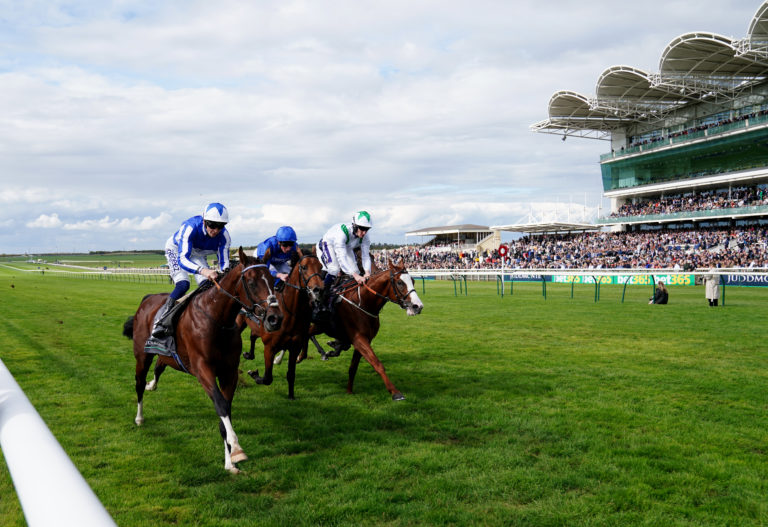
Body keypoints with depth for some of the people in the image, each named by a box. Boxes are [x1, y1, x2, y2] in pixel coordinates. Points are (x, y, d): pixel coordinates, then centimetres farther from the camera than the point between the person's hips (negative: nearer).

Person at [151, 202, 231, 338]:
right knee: (183, 284, -25)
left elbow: (224, 263, -24)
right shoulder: (190, 227, -41)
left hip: (198, 255, 5)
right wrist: (203, 270, -67)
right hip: (176, 249, -5)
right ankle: (160, 321, -25)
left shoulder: (224, 236, -28)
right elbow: (182, 259, -49)